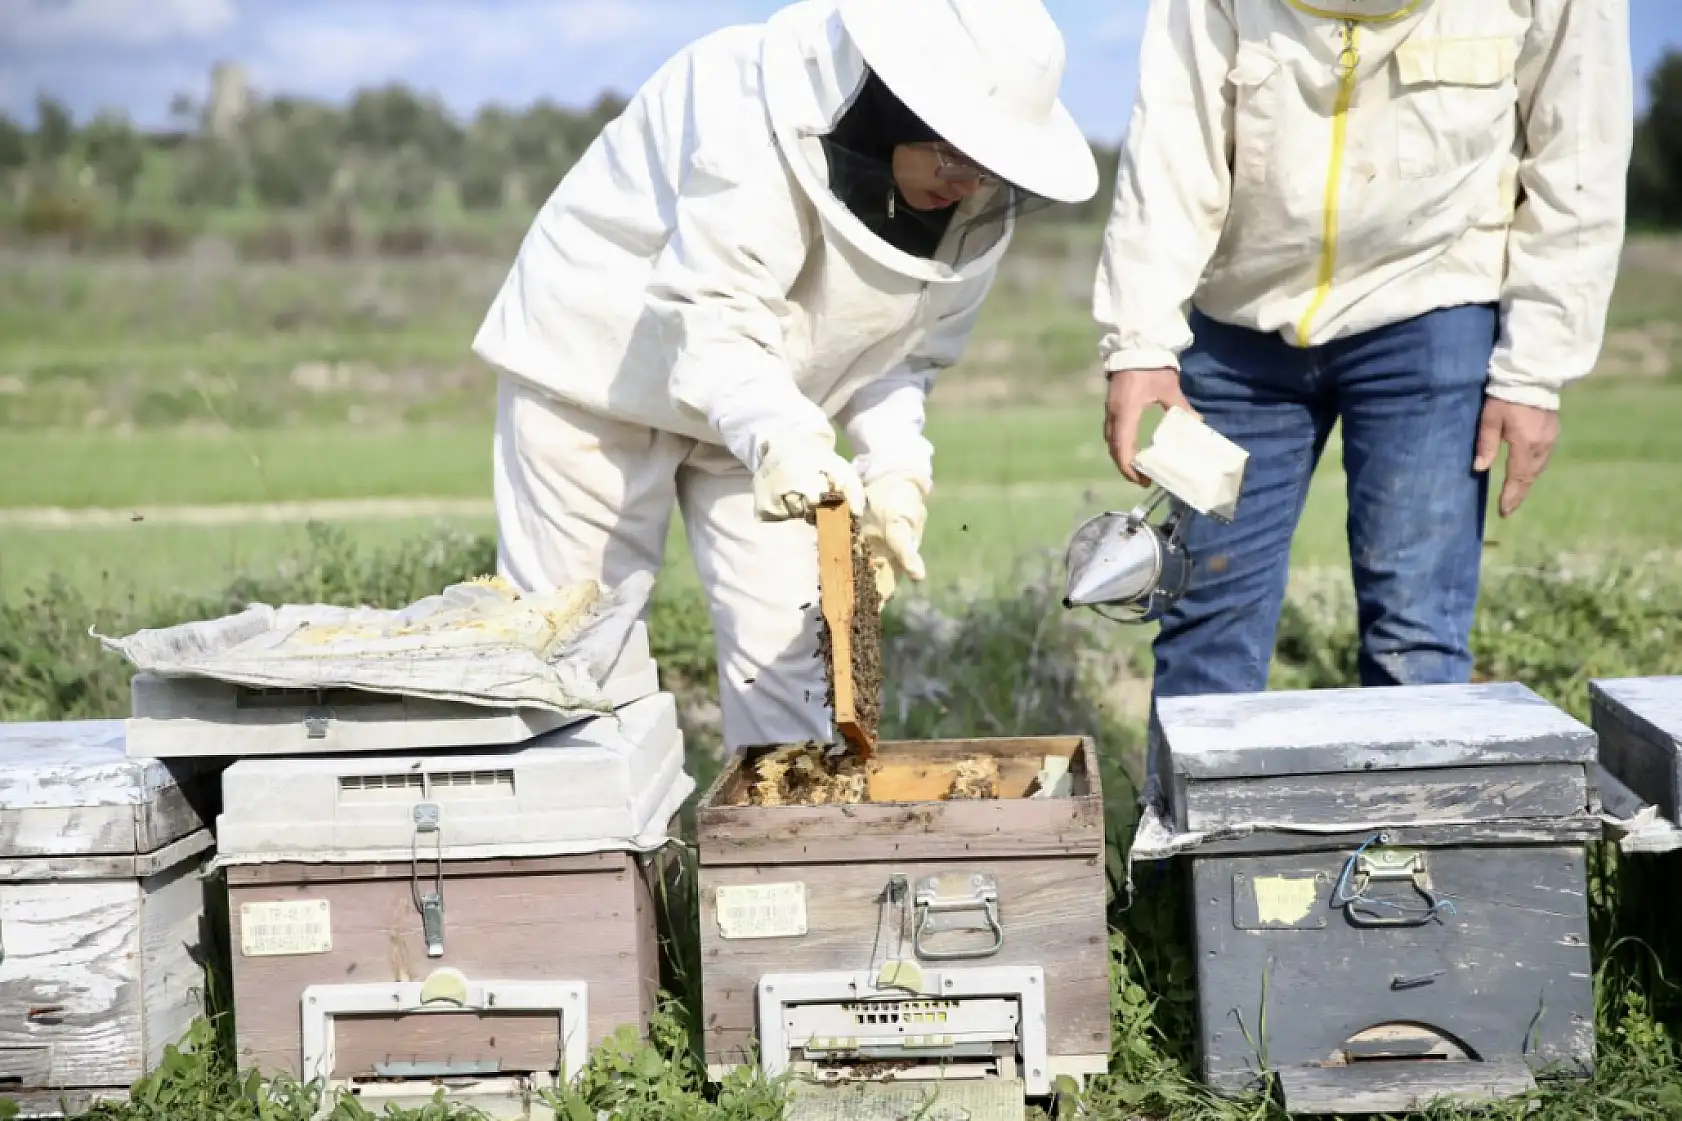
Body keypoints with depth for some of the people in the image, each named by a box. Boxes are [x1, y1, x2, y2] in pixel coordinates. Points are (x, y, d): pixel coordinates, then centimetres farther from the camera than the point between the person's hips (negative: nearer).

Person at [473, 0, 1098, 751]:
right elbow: (712, 319, -36)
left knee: (784, 634, 1)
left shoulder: (979, 201, -12)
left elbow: (910, 347, -1)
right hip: (599, 369, -5)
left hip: (765, 403, 5)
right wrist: (782, 439, -52)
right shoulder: (754, 109, -32)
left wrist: (895, 465, -17)